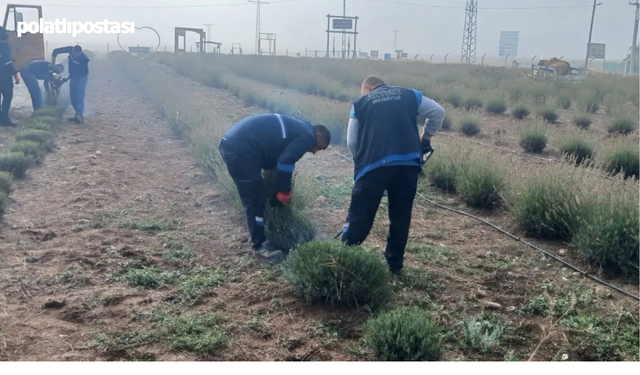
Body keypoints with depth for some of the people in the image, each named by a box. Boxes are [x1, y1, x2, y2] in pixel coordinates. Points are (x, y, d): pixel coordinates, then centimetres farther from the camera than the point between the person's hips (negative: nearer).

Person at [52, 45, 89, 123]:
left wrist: (69, 76, -9)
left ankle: (79, 116, -27)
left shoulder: (84, 59, -28)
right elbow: (56, 51, -8)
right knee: (72, 97, 5)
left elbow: (81, 72, -17)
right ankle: (79, 115, 10)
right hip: (73, 77, 6)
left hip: (82, 77, -6)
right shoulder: (71, 49, -15)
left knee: (79, 96, -19)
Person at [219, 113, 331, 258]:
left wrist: (280, 188, 27)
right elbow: (285, 162, -14)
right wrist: (285, 191, -1)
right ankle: (260, 245, 10)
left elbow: (277, 156, 27)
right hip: (240, 149, -10)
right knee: (256, 200, 0)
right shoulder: (307, 136, -4)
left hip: (232, 143, 10)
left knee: (256, 197, 20)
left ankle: (258, 236, 33)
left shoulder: (298, 128, 25)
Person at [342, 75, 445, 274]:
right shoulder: (409, 95, 19)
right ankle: (394, 263, 24)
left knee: (359, 217, 6)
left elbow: (351, 142, 10)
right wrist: (425, 137, 25)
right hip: (408, 162, 2)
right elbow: (437, 112, 14)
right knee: (401, 216, 15)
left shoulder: (360, 103, 16)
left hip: (374, 165, -1)